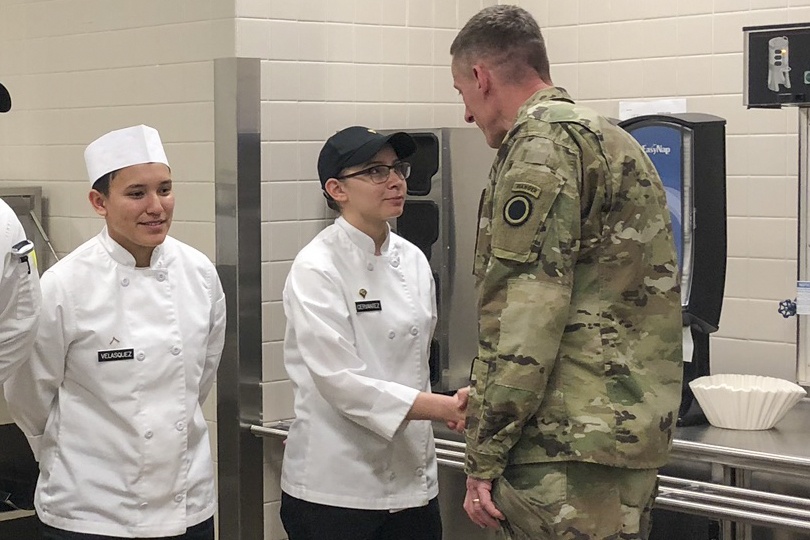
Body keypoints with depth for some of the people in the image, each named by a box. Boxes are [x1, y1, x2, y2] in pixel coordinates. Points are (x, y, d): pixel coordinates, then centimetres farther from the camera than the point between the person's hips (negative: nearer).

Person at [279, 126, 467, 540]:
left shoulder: (413, 261, 8)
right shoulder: (317, 269, -12)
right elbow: (340, 382, -19)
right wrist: (446, 408, -24)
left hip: (412, 482, 6)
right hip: (335, 490, -6)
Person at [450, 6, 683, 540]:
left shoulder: (543, 141, -9)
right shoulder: (613, 139, 21)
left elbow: (526, 314, -16)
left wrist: (484, 455, -13)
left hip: (569, 441, -10)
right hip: (632, 430, 10)